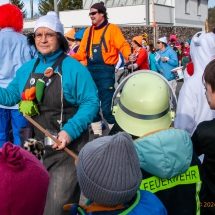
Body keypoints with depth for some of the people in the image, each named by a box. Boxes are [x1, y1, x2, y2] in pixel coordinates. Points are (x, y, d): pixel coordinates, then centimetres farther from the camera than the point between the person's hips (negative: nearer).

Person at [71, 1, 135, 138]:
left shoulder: (112, 28, -1)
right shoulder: (88, 30, 15)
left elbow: (123, 45, -11)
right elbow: (82, 52, 14)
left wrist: (128, 55, -30)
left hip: (105, 70, -6)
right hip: (90, 70, 6)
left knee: (106, 107, -7)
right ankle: (97, 133, 23)